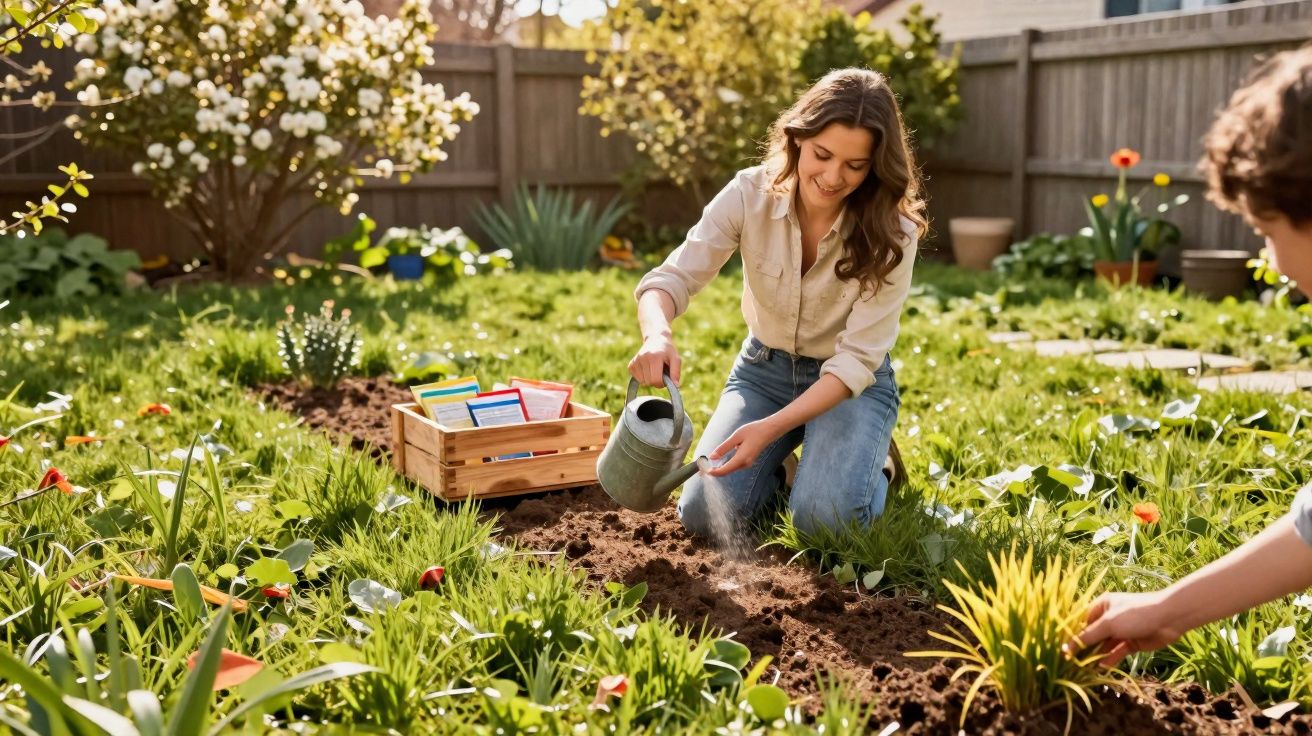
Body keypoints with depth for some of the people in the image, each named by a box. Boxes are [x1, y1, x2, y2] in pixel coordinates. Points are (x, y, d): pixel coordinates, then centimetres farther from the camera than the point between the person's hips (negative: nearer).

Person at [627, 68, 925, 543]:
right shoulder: (750, 195, -18)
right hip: (763, 369, 2)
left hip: (851, 383, -2)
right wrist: (657, 335, -46)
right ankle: (776, 465, 17)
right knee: (704, 514, -15)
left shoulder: (892, 233, -23)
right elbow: (671, 278, -22)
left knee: (823, 517, -26)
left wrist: (772, 427, -38)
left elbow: (857, 358, -24)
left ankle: (869, 461, 8)